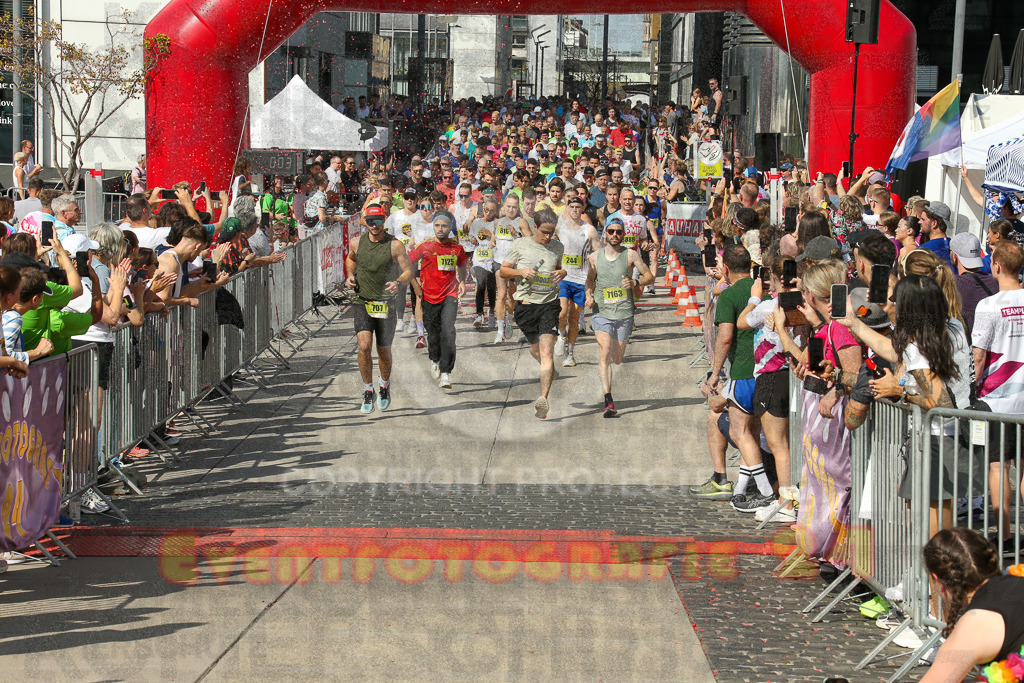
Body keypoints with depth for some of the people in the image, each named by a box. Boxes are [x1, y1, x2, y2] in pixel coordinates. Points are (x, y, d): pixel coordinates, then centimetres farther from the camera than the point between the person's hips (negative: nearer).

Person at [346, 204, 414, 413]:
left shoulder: (395, 245, -8)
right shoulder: (357, 242, 1)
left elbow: (408, 271, -5)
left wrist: (398, 282, -26)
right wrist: (351, 275, 3)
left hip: (386, 304, -1)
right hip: (362, 302, 1)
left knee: (383, 351, 8)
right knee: (364, 345, -18)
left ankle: (385, 386, 37)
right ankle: (368, 392, -4)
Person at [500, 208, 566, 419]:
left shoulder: (557, 247, 8)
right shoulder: (520, 245, 0)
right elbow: (503, 270, 5)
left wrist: (561, 273, 1)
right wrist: (521, 271, -14)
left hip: (550, 303, -1)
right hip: (526, 303, 1)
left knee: (546, 352, -14)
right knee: (535, 348, 16)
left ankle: (543, 399, -23)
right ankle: (548, 370, 53)